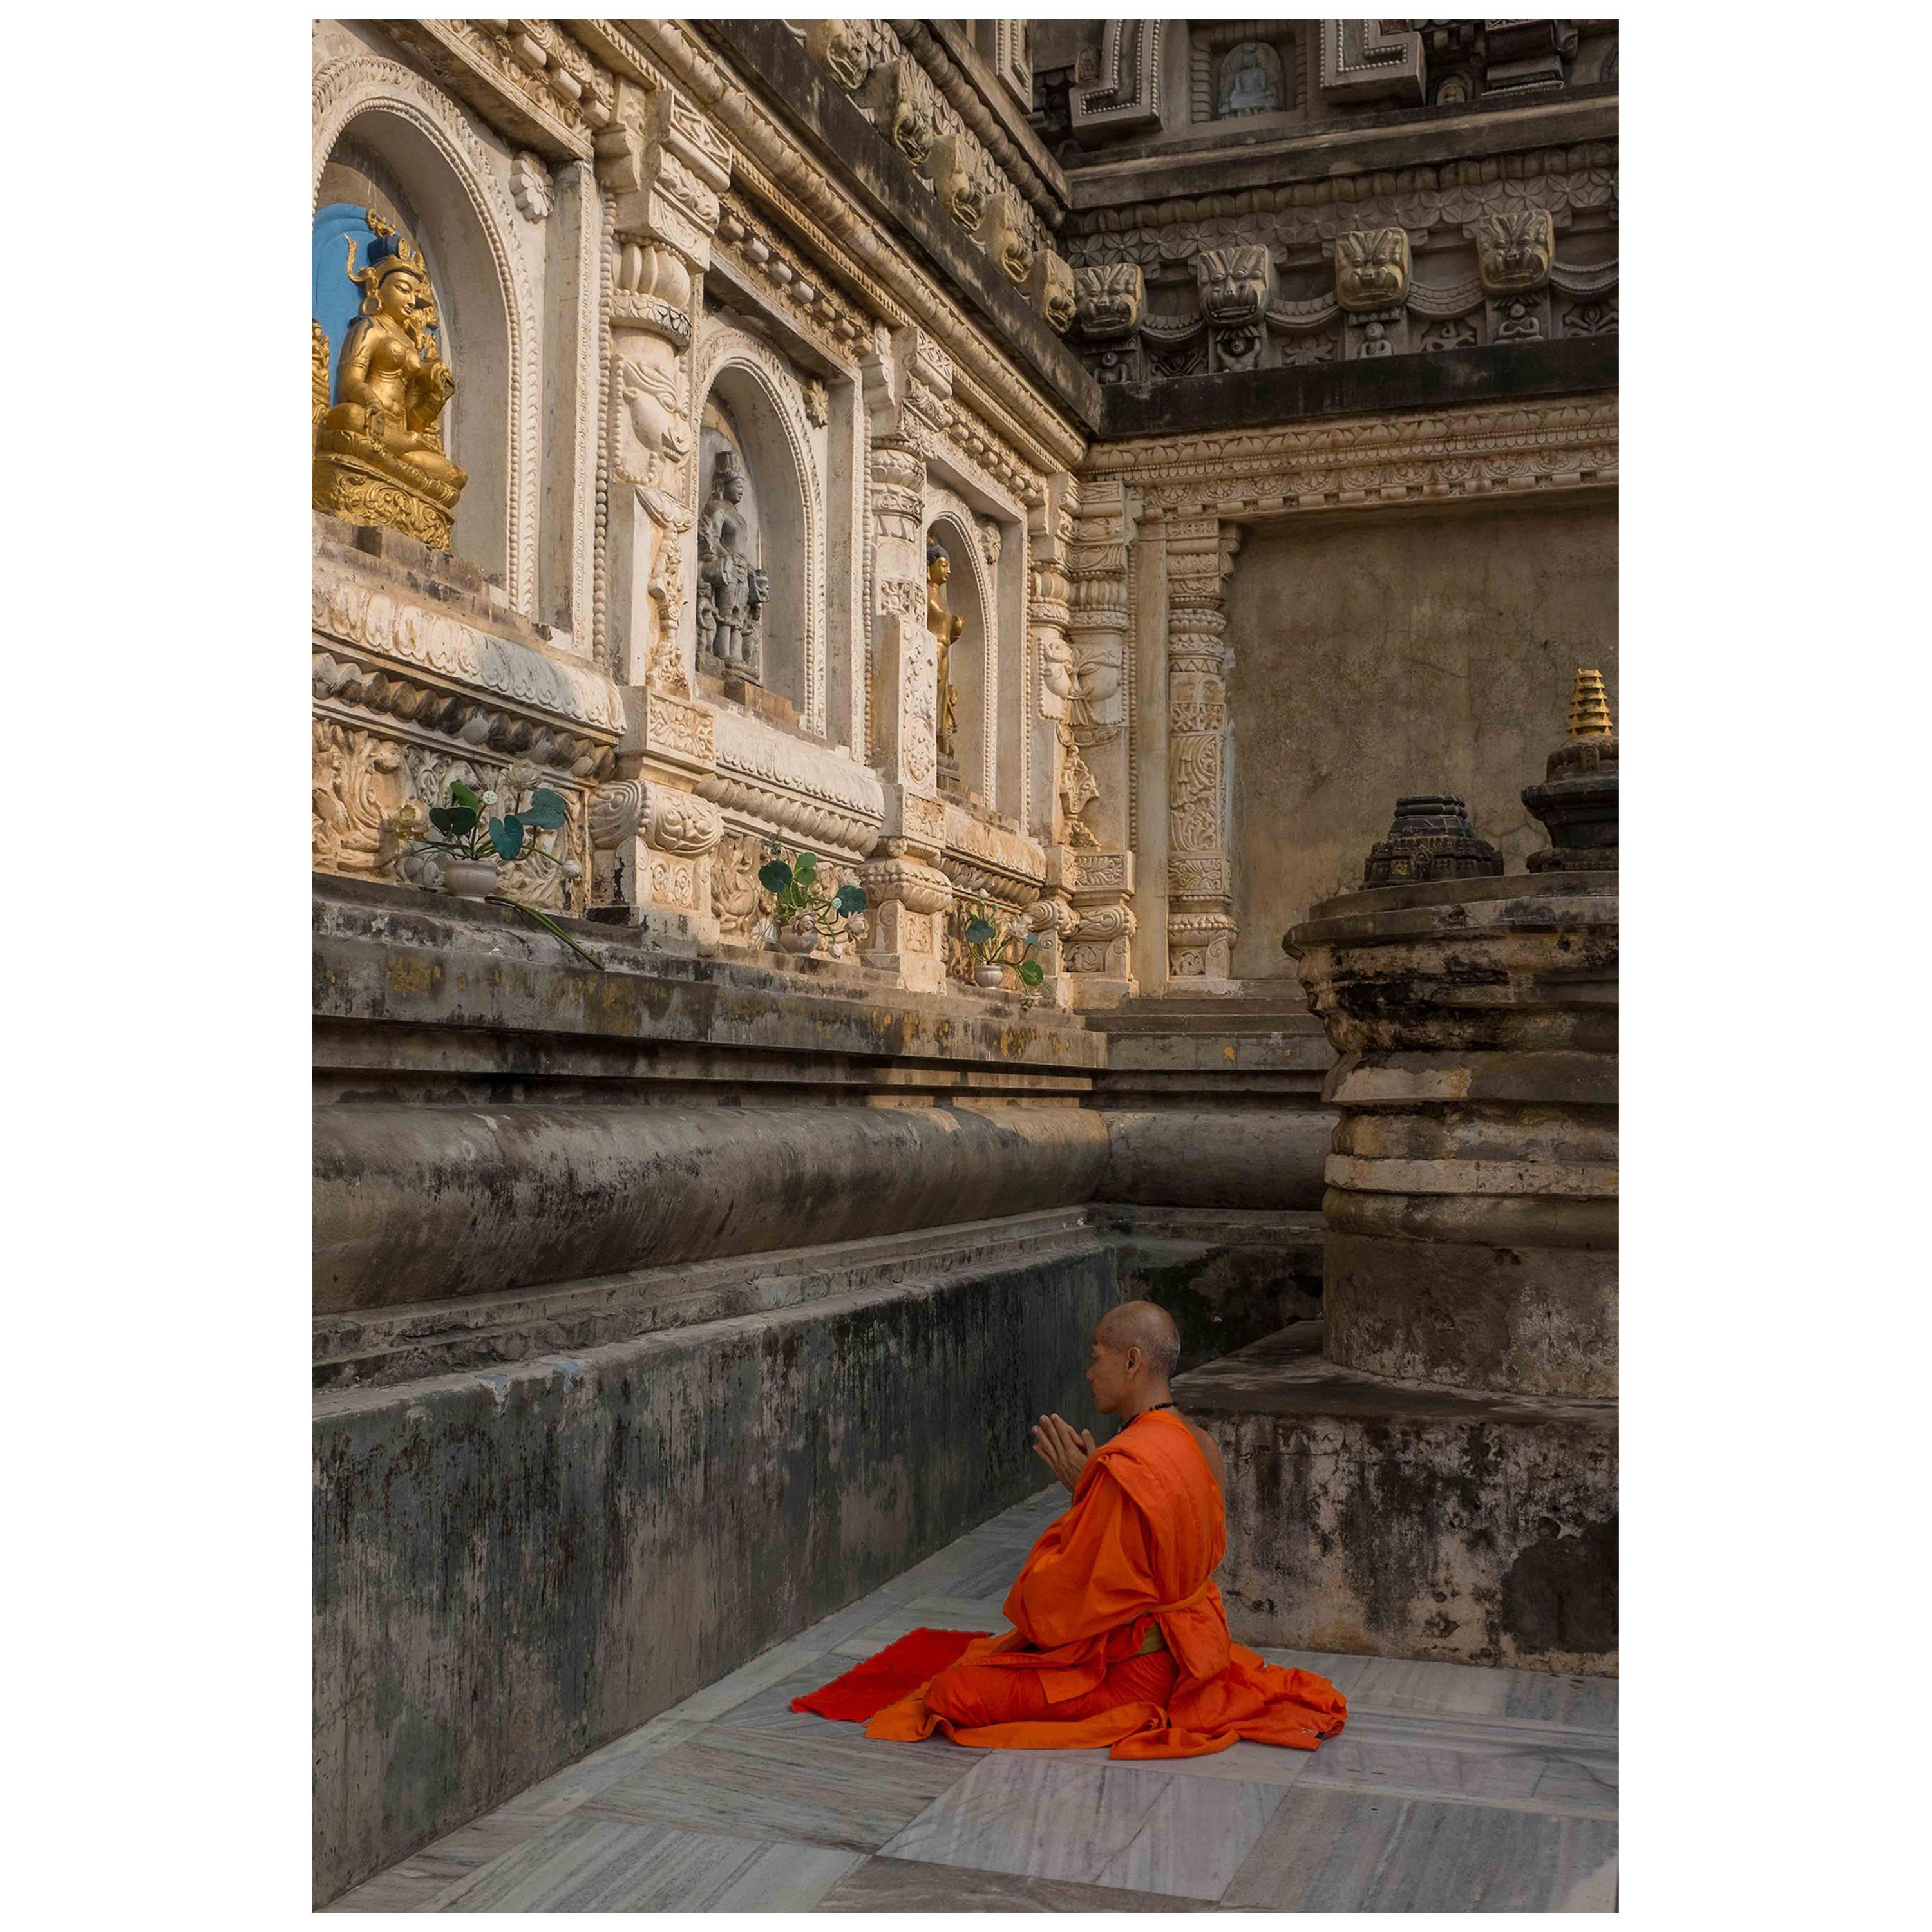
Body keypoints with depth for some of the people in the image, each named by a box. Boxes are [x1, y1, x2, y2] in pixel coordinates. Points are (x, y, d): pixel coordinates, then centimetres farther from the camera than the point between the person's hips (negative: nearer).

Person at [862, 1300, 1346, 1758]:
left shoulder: (1126, 1467, -29)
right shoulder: (1200, 1446, 1)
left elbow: (1060, 1595, -21)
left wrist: (1082, 1488, -11)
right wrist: (1089, 1485, 4)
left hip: (1132, 1671, -10)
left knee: (951, 1694, -12)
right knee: (989, 1656, 28)